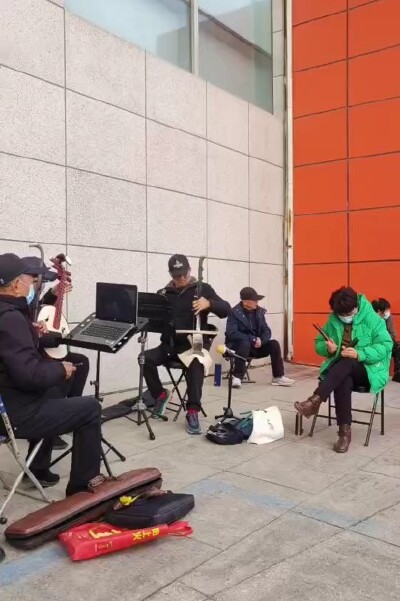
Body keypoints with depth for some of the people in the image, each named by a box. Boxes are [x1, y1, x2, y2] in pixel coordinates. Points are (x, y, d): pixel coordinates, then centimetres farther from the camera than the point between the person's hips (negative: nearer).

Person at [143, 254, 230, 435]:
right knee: (146, 358, -23)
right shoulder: (164, 293, 13)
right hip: (170, 344, 3)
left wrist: (209, 303, -24)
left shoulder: (203, 288, 4)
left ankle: (193, 412, -31)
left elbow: (226, 310, -4)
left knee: (195, 363, -36)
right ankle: (160, 395, 1)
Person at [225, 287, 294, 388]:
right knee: (245, 343, -37)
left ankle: (278, 377, -6)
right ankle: (237, 377, -28)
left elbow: (267, 331, 2)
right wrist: (253, 339, -27)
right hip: (238, 345, -5)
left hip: (255, 346, 5)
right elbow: (232, 333, -25)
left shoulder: (259, 311, 1)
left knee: (274, 344, -14)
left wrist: (260, 340, -20)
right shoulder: (235, 313, -16)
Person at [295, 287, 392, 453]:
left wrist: (360, 354, -29)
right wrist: (328, 348, -14)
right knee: (343, 381, -35)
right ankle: (345, 431, -33)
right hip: (342, 370, 3)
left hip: (368, 371, -2)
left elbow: (386, 346, -15)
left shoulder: (372, 320, -9)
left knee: (347, 363, -37)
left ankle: (315, 400, -42)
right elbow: (318, 343, 11)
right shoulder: (333, 320, 4)